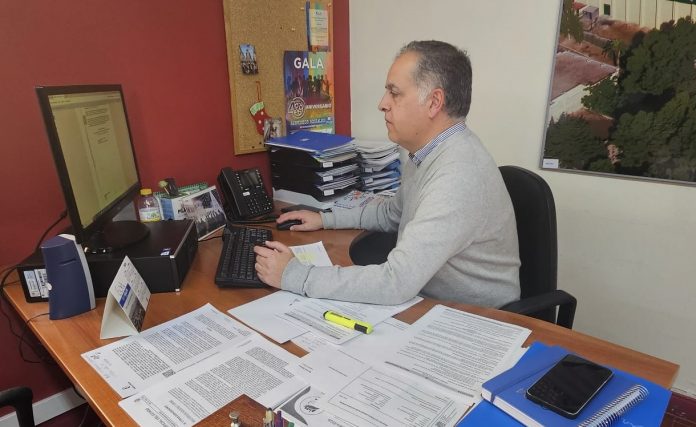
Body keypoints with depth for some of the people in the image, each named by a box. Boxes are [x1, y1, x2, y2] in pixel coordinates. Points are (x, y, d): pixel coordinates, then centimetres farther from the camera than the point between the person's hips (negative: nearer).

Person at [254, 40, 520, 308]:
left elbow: (396, 284, -32)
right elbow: (393, 212, 18)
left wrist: (293, 276, -24)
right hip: (427, 303, 7)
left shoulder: (460, 173, -29)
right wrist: (326, 219, 10)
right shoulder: (427, 153, 2)